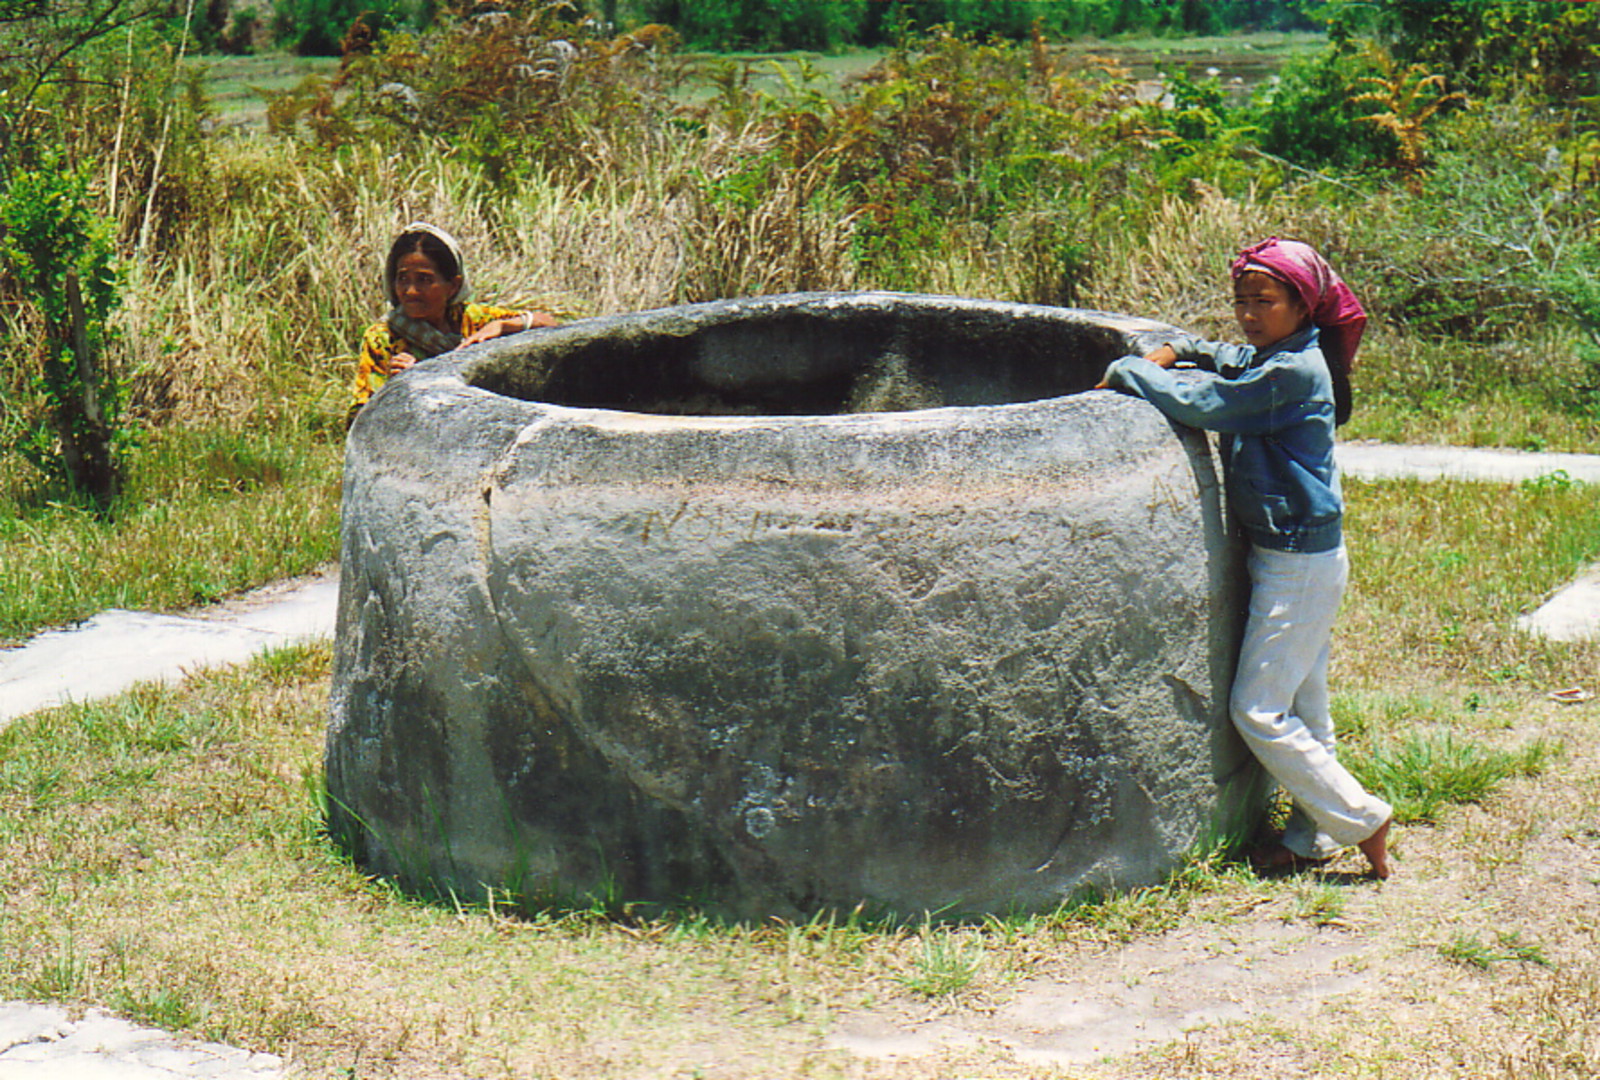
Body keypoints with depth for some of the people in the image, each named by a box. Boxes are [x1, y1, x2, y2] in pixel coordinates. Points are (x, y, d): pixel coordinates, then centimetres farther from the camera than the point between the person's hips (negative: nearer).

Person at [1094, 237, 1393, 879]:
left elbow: (1199, 404, -25)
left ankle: (1361, 820, 3)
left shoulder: (1294, 372, -20)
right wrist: (1177, 352, 12)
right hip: (1290, 556, 10)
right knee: (1302, 707, 15)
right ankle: (1310, 838, 24)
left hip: (1299, 564, -10)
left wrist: (1126, 370, -11)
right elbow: (1229, 360, 32)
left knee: (1258, 710, -6)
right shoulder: (1267, 358, 9)